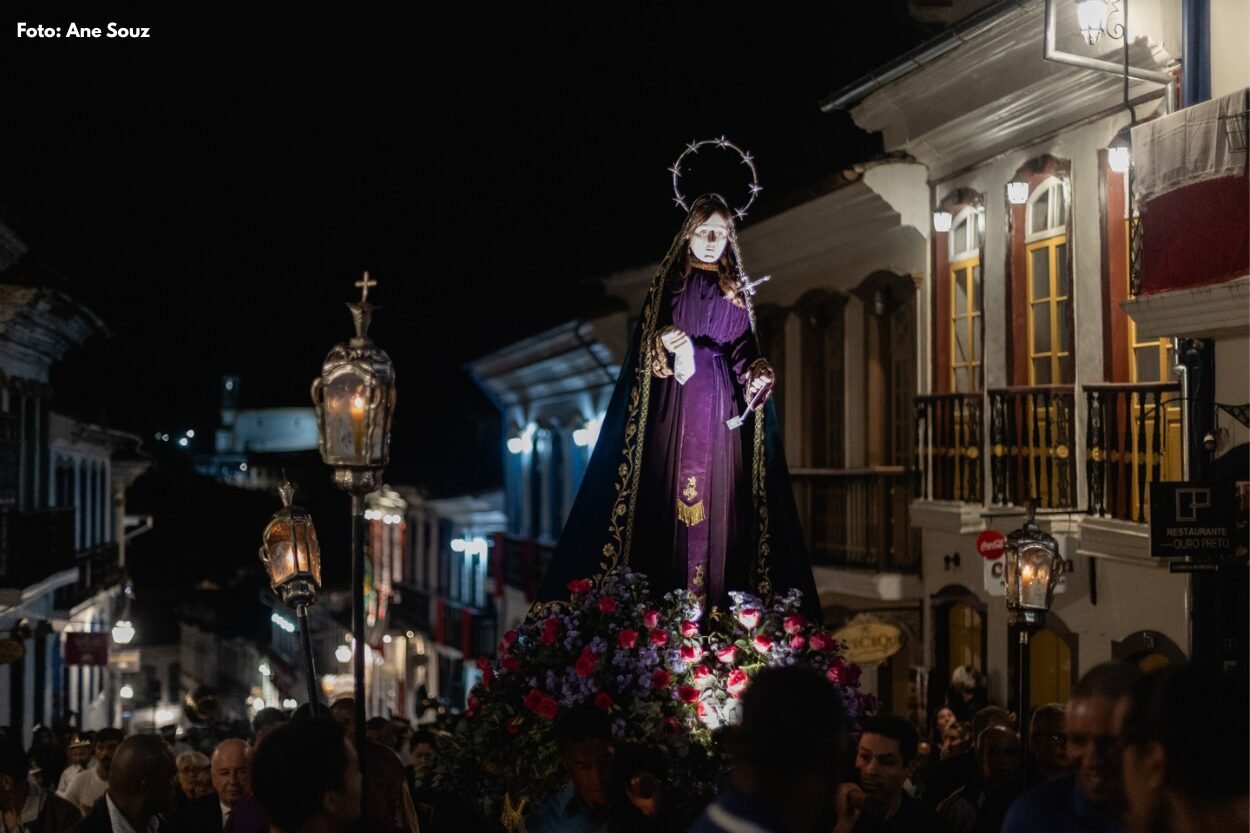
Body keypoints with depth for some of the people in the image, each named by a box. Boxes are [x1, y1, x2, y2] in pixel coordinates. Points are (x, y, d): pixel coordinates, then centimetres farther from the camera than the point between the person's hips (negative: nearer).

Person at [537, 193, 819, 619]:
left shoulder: (736, 291, 13)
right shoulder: (668, 281, 8)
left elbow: (743, 349, 7)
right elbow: (645, 343, 3)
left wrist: (757, 374, -15)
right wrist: (666, 343, -19)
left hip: (719, 404, 2)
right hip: (673, 404, -2)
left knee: (717, 497, -4)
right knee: (668, 493, -8)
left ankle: (715, 608, -5)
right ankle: (663, 604, -8)